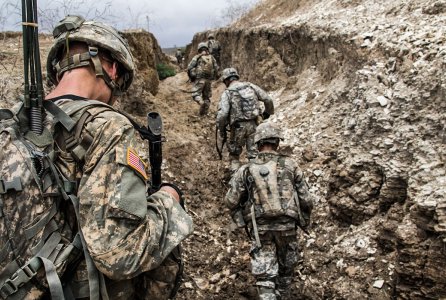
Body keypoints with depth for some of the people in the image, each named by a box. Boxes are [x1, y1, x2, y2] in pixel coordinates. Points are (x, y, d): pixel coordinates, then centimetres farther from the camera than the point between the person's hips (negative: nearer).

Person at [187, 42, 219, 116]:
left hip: (199, 79, -4)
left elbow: (189, 68, -5)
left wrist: (191, 78, 9)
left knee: (195, 95, 0)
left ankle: (201, 102, -30)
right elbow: (216, 69, 7)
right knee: (206, 96, 13)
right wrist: (213, 77, 21)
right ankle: (204, 112, 10)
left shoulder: (197, 57, 1)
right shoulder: (211, 58, 10)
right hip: (208, 80, 4)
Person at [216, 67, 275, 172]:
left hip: (238, 126, -3)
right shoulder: (250, 86, 8)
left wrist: (221, 128, 0)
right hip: (253, 124, 3)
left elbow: (222, 114, -15)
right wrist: (268, 112, 25)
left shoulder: (227, 93, -4)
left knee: (234, 152, 19)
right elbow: (268, 99, 7)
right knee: (254, 153, 11)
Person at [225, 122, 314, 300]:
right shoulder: (290, 166, -3)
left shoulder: (246, 170, -4)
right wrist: (304, 220, 15)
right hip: (287, 226, 1)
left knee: (264, 275, 6)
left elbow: (231, 200, -4)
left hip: (260, 229, -1)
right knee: (287, 265, 25)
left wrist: (241, 220, 11)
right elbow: (306, 199, -2)